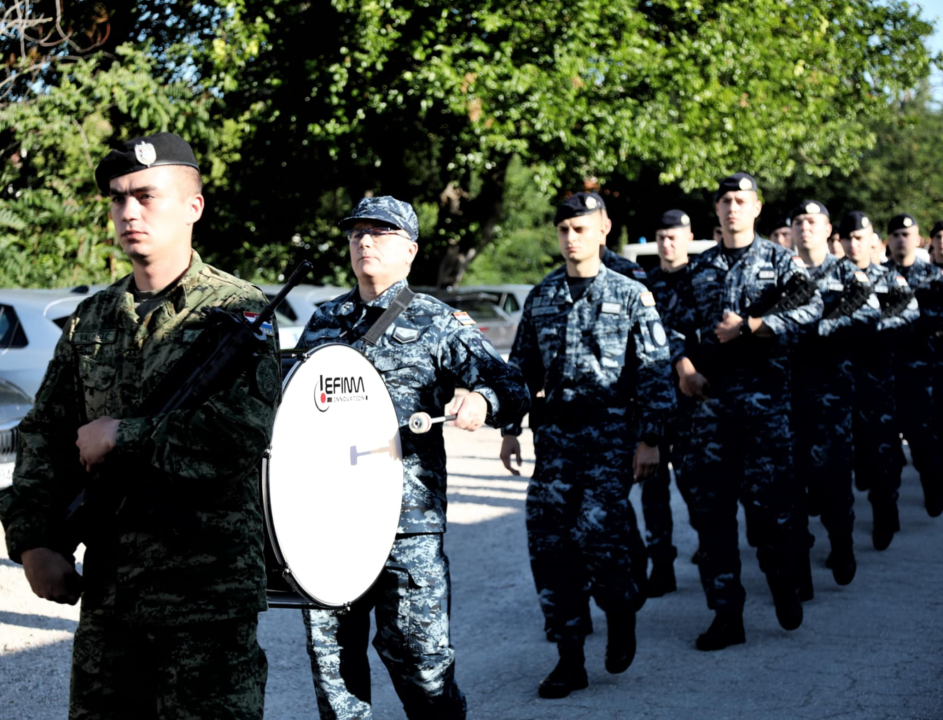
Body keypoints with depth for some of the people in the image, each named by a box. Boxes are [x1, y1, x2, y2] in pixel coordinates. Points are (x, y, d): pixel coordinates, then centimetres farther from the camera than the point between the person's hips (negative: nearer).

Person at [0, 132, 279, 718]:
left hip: (209, 588, -5)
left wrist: (120, 435, -13)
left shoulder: (239, 310, -6)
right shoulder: (91, 321, 13)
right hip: (107, 585, 6)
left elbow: (242, 435, -20)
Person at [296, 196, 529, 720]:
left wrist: (482, 401, -27)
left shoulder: (439, 324, 2)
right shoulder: (323, 321, 16)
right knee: (329, 647, 10)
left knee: (418, 654, -4)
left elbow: (511, 388, -5)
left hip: (407, 520, -4)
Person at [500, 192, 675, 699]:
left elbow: (655, 373, -2)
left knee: (597, 532, -17)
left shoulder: (631, 295, 1)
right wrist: (510, 429, 10)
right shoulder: (541, 297, 12)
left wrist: (649, 440, -8)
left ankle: (619, 610, 16)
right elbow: (522, 367, 16)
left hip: (610, 433, -4)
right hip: (554, 433, 4)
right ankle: (569, 658, 8)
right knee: (548, 542, -2)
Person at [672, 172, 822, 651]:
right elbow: (681, 325, 16)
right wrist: (683, 364, -3)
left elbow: (811, 308, -10)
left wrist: (749, 327, -13)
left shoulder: (780, 261, 6)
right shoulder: (701, 268, 17)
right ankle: (725, 614, 6)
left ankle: (784, 586, 22)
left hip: (764, 393, -3)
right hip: (710, 396, 3)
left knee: (770, 496, -5)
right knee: (712, 503, 0)